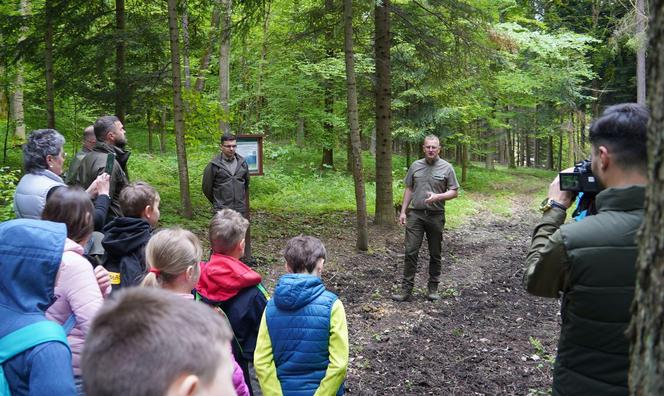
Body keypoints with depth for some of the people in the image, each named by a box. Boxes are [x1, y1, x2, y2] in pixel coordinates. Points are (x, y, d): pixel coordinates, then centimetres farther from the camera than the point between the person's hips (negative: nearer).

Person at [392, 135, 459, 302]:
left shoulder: (446, 168, -1)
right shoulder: (415, 166, 7)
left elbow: (454, 192, 0)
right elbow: (409, 189, 12)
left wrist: (437, 197, -18)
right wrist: (403, 211, 6)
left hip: (436, 216, -1)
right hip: (415, 214, 1)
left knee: (435, 254, 9)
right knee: (411, 251, -4)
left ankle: (433, 288, 21)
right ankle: (406, 289, 0)